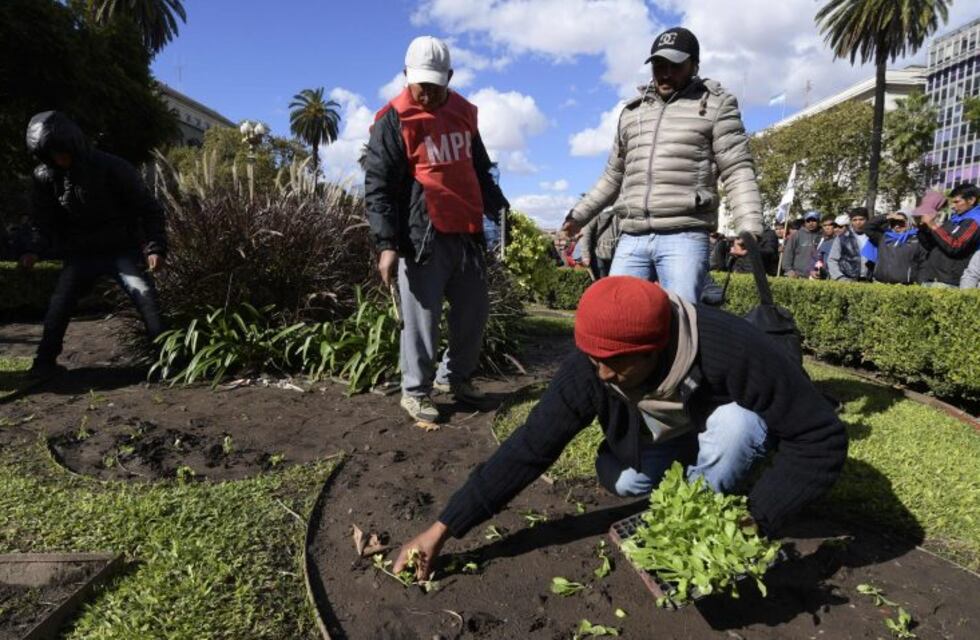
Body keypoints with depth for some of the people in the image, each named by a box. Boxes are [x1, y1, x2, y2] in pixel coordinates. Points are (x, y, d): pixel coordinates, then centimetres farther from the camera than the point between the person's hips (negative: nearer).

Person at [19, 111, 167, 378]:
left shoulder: (113, 168, -18)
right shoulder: (45, 176, -6)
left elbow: (149, 209, -13)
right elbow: (46, 221, 7)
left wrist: (156, 247, -24)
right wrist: (34, 249, -10)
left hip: (122, 250, -3)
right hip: (80, 254, 4)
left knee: (145, 295, -19)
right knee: (59, 304, -3)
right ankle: (45, 360, 13)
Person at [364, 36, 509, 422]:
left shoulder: (463, 113, 13)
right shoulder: (393, 122, -6)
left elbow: (479, 169, 25)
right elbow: (377, 188, -10)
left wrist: (497, 207, 12)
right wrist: (387, 244, -19)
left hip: (467, 234, 7)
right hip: (422, 238, -6)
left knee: (474, 311, 13)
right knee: (422, 318, -1)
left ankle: (455, 376, 32)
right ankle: (415, 392, 16)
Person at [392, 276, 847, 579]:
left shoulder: (733, 351, -41)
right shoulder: (590, 367, -31)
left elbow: (822, 439, -31)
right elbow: (527, 449, -28)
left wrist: (755, 519, -36)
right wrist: (442, 529, -30)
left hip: (724, 429, -2)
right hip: (657, 436, 3)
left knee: (736, 422, -35)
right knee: (621, 480, -23)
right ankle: (688, 479, 9)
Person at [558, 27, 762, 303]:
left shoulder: (716, 104, 8)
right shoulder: (631, 111, 22)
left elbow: (737, 171, 0)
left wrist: (750, 228, -13)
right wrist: (579, 215, 29)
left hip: (684, 237, -4)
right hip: (631, 239, 5)